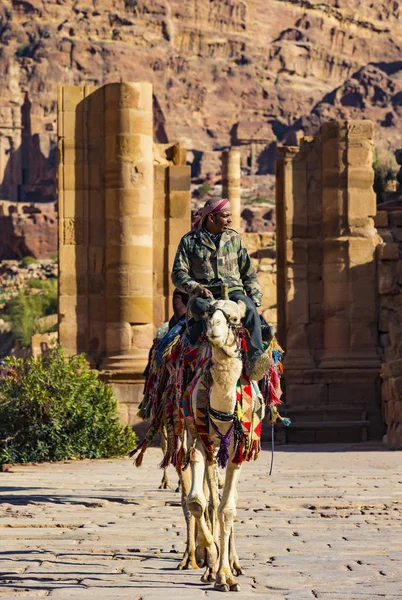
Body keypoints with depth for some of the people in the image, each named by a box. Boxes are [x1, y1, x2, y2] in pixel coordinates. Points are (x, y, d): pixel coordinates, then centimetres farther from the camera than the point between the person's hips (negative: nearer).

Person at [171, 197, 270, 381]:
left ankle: (256, 358, -48)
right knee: (200, 307, -39)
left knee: (249, 308, -33)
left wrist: (255, 300, 5)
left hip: (233, 291, 2)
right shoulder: (189, 241, 9)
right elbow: (178, 274, 5)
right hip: (205, 295, -2)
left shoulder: (234, 238, 18)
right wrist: (196, 288, -14)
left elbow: (249, 274, 19)